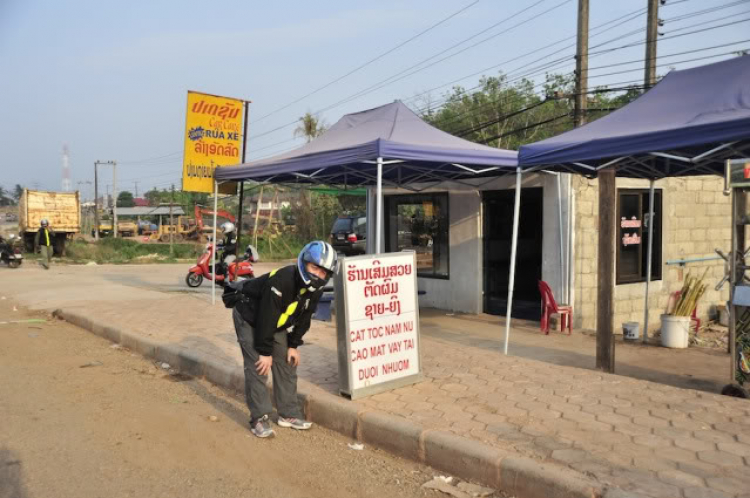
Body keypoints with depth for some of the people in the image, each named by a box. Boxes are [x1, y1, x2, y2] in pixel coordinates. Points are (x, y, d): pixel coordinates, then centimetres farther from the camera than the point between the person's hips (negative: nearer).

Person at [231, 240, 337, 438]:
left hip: (275, 324, 8)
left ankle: (289, 414, 16)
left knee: (287, 364, 6)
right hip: (250, 319, -7)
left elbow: (303, 317, 0)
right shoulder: (280, 281, -37)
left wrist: (293, 345, 0)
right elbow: (266, 318, -32)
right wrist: (265, 351, -25)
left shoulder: (315, 288, -13)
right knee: (258, 367, -13)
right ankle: (259, 418, -3)